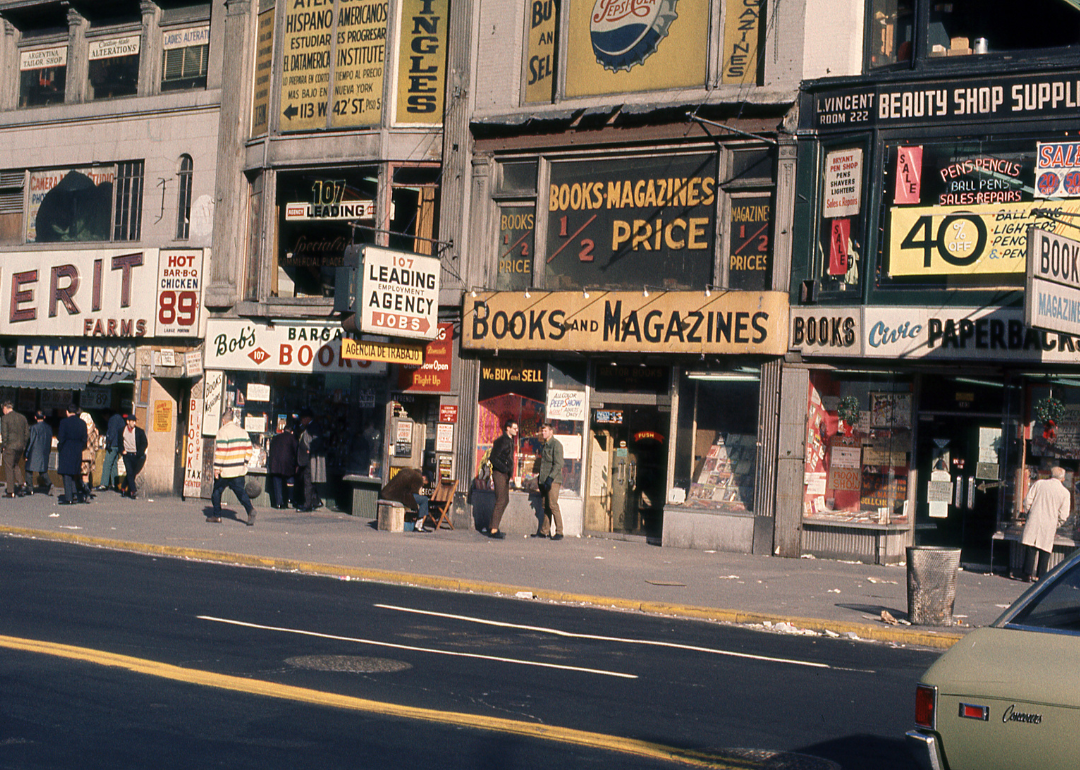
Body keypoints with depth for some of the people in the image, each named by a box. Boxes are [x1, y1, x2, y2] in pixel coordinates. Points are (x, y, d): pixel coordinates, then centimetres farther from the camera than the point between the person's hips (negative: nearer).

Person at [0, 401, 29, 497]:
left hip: (10, 446, -6)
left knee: (9, 468, 2)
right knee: (15, 465, 22)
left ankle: (10, 492, 2)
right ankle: (21, 482, 3)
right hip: (21, 446, 6)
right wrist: (23, 444, 14)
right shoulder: (22, 417, 9)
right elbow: (27, 433, 9)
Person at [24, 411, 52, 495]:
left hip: (34, 452, -5)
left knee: (29, 469, 8)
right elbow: (50, 442, 10)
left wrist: (26, 454, -5)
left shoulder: (34, 428, -12)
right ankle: (49, 483, -14)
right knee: (43, 470, 11)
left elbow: (30, 442, -11)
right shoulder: (49, 428, 5)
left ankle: (30, 488, 9)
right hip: (44, 453, 5)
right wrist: (47, 452, 20)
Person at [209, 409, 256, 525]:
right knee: (240, 491, 3)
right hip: (240, 470, 5)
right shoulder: (243, 431, 9)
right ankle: (250, 509, -20)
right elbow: (248, 449, 12)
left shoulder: (222, 432, -11)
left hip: (225, 471, -5)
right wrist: (244, 463, 20)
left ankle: (216, 515, 16)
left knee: (217, 491, 11)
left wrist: (217, 468, -11)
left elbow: (220, 452, -15)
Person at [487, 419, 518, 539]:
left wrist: (510, 470, 12)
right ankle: (493, 530, -7)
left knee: (505, 500, 13)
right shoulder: (501, 441, -15)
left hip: (505, 474, 10)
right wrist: (505, 468, -22)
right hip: (499, 474, -10)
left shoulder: (510, 441, 15)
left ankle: (493, 527, 19)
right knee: (501, 501, -10)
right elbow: (493, 458, -19)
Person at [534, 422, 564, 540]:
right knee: (546, 506, 9)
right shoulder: (545, 445, 19)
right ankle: (544, 531, 11)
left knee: (553, 505, -10)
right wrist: (540, 478, 21)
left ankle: (559, 532, -6)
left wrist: (550, 478, -21)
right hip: (545, 480, 8)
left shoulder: (556, 444, -8)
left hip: (554, 480, -8)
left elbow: (558, 464, -15)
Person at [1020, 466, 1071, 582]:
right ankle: (1041, 577, 6)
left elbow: (1027, 501, 2)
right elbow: (1063, 515, 1)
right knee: (1045, 551, 7)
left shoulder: (1039, 484, 3)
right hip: (1049, 526, 0)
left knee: (1030, 549, 4)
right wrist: (1056, 526, 17)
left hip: (1034, 521, 1)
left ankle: (1028, 574, 1)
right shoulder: (1065, 493, 2)